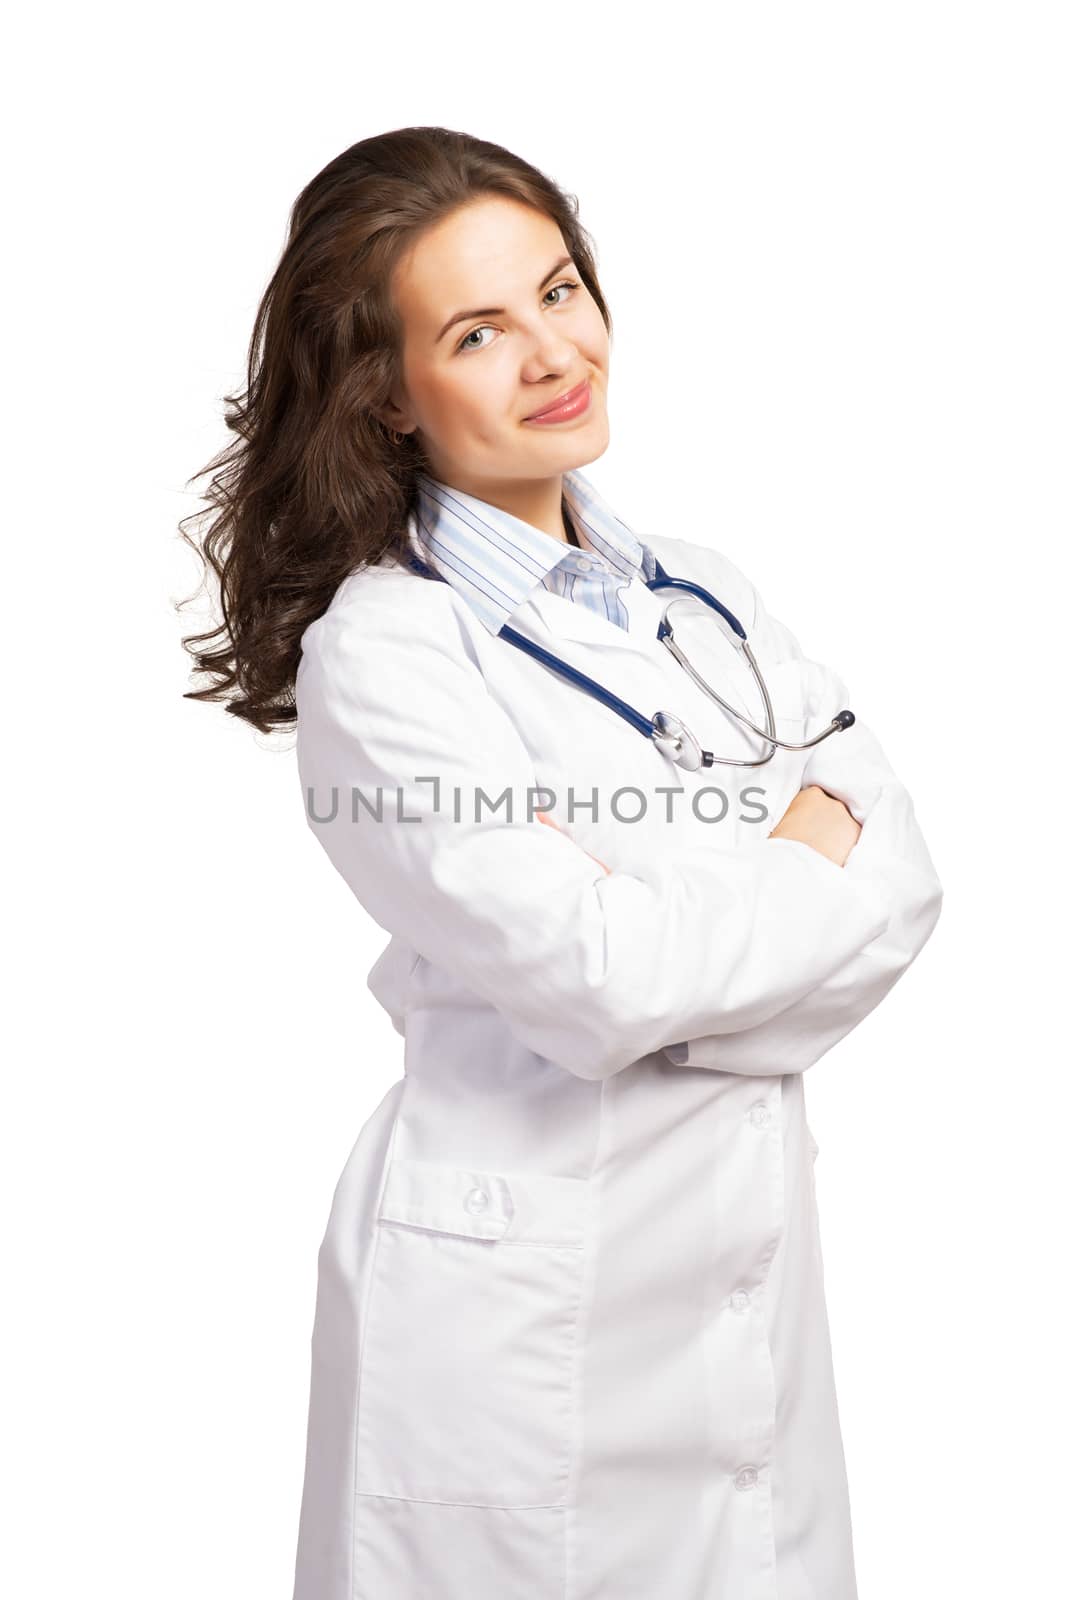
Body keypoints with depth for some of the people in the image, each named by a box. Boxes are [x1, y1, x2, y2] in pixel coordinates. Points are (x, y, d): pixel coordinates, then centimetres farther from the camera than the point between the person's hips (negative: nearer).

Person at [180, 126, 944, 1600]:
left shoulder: (696, 585, 6)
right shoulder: (379, 655, -13)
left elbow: (902, 878, -2)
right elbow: (593, 979, -22)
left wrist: (665, 921, -17)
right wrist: (812, 862, -8)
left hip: (756, 1259, 6)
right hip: (521, 1296, -5)